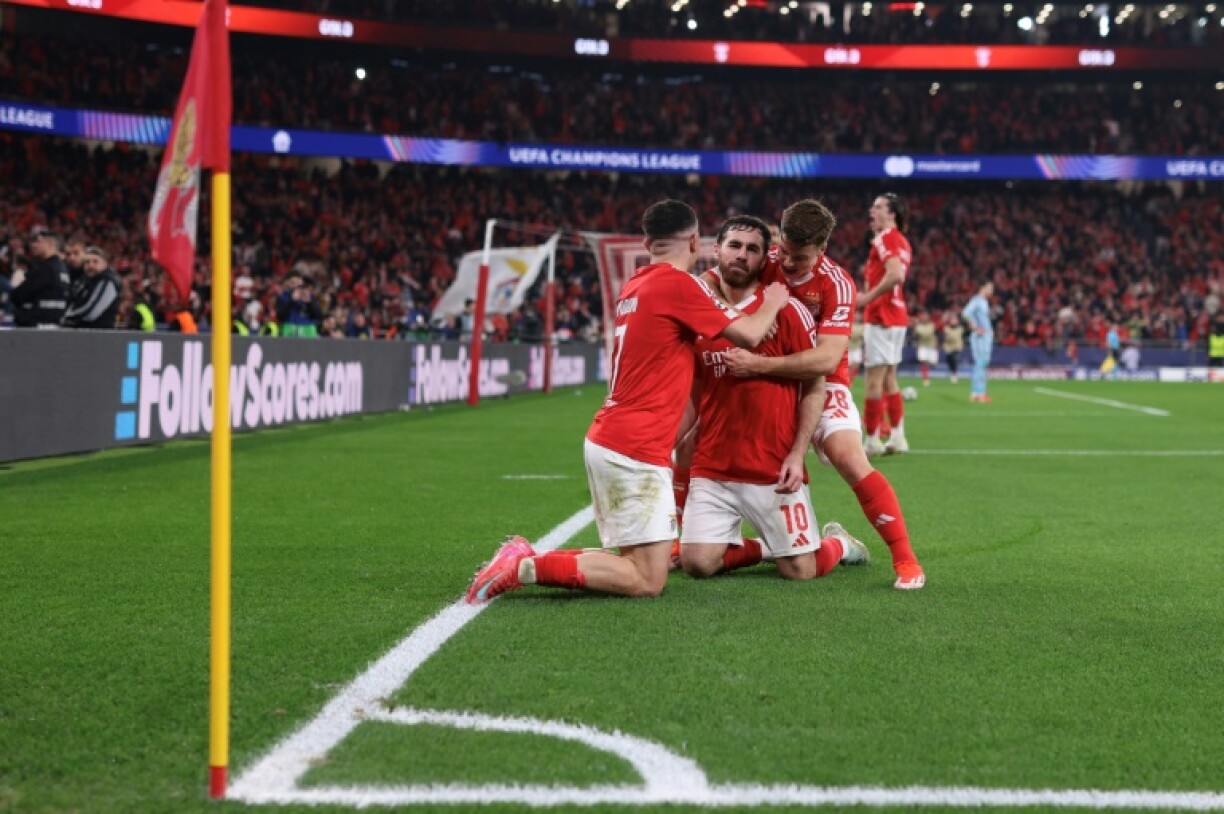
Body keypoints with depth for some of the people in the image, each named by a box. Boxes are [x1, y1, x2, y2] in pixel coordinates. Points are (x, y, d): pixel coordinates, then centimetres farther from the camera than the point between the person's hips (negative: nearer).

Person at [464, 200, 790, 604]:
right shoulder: (678, 284, -11)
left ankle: (525, 559, 7)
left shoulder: (635, 285, 13)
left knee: (637, 562, 16)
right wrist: (773, 303, 12)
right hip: (636, 450, -9)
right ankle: (528, 566, -12)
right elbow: (749, 334, -8)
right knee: (648, 581, -6)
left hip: (605, 439, 9)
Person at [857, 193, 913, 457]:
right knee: (888, 379, 15)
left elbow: (895, 275, -26)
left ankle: (872, 440, -4)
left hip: (881, 316, -10)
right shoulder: (901, 242, 16)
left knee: (874, 380, -6)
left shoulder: (885, 239, -13)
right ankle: (897, 437, 16)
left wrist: (868, 298, -20)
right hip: (898, 315, 10)